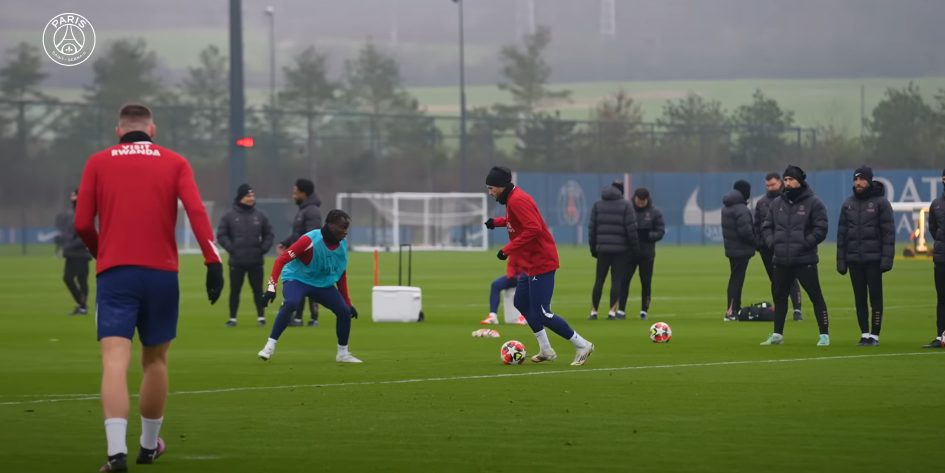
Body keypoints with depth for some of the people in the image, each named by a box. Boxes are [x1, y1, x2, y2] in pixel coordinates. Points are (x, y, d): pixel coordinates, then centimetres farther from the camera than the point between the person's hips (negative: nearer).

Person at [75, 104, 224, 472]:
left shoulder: (98, 163, 8)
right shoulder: (174, 163, 8)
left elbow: (82, 223, 3)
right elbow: (196, 212, -6)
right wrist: (213, 262, -10)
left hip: (114, 273, -1)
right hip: (161, 274, 1)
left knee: (115, 361, -11)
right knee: (155, 360, 18)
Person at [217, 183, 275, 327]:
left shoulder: (259, 216, 5)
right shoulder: (229, 216, -2)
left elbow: (268, 234, 13)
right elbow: (221, 235, -1)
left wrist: (263, 248, -2)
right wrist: (231, 248, -12)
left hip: (256, 262, 1)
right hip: (236, 261, -1)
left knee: (258, 290, 3)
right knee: (235, 290, 5)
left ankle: (261, 317, 7)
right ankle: (232, 318, 12)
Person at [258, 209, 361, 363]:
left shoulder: (343, 245, -3)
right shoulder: (310, 240, -24)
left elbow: (341, 276, 10)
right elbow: (281, 260, -26)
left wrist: (348, 303, 13)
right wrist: (272, 286, -35)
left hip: (324, 284, 6)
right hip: (297, 279, -6)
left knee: (345, 312, -5)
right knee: (290, 304, -35)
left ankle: (343, 353, 15)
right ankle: (270, 346, -26)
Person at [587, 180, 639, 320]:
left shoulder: (597, 205, 8)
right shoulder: (626, 206, -3)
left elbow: (592, 228, 7)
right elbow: (631, 229, -8)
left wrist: (593, 248, 12)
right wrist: (635, 247, 0)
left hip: (602, 249, 3)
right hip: (620, 250, -3)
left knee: (599, 280, 7)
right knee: (616, 281, -1)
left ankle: (593, 311, 5)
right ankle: (612, 311, -6)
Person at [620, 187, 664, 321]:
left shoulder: (655, 213, 1)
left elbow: (660, 232, -2)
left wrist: (647, 235, -19)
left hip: (647, 254, 0)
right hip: (629, 252, 0)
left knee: (646, 282, 3)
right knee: (624, 280, -4)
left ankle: (644, 310, 11)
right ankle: (621, 309, -1)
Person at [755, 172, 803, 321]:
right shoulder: (761, 203, 12)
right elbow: (757, 225, 15)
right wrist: (758, 243, 4)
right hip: (767, 247, 5)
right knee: (775, 280, 11)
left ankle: (797, 310, -8)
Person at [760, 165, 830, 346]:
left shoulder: (813, 203, -4)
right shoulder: (777, 203, 12)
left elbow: (821, 229, -7)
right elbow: (766, 226, 17)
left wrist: (805, 244, -14)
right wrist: (771, 242, 0)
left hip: (805, 261, -5)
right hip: (781, 260, 5)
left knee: (816, 296, -5)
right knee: (779, 296, 12)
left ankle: (824, 335, -1)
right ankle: (777, 335, 22)